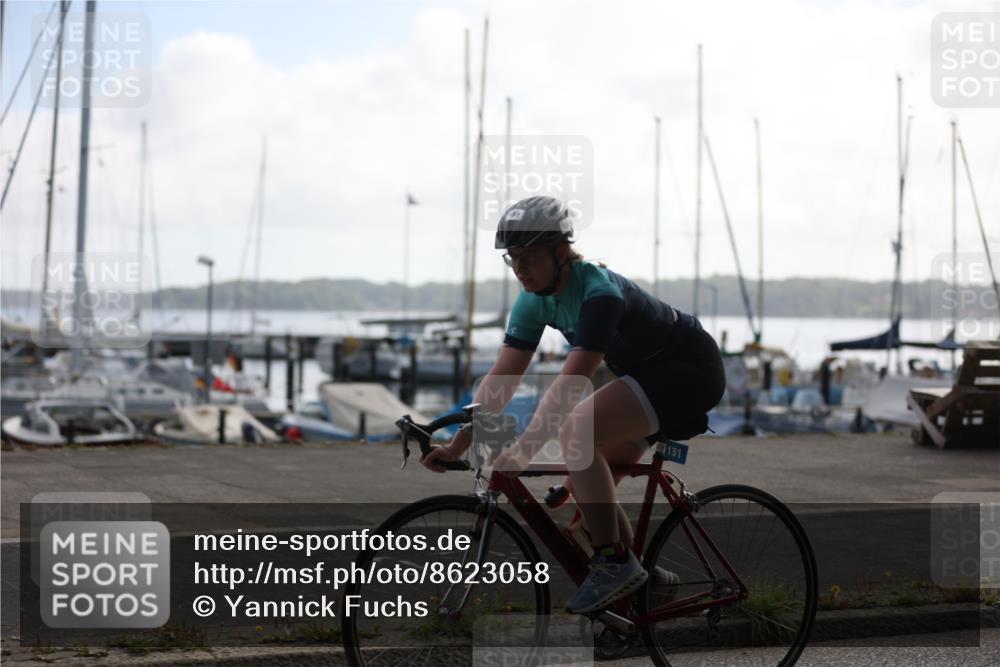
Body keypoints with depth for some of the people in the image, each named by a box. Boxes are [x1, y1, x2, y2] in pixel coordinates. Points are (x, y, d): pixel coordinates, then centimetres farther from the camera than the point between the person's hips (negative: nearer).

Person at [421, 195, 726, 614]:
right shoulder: (535, 300, -5)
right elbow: (501, 378, -5)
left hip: (692, 371, -9)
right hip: (650, 374, 9)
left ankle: (614, 564, -20)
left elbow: (570, 383, -37)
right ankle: (645, 580, 19)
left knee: (576, 430, -28)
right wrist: (456, 447, -12)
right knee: (584, 484, 3)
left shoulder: (599, 291, -30)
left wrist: (521, 452, -43)